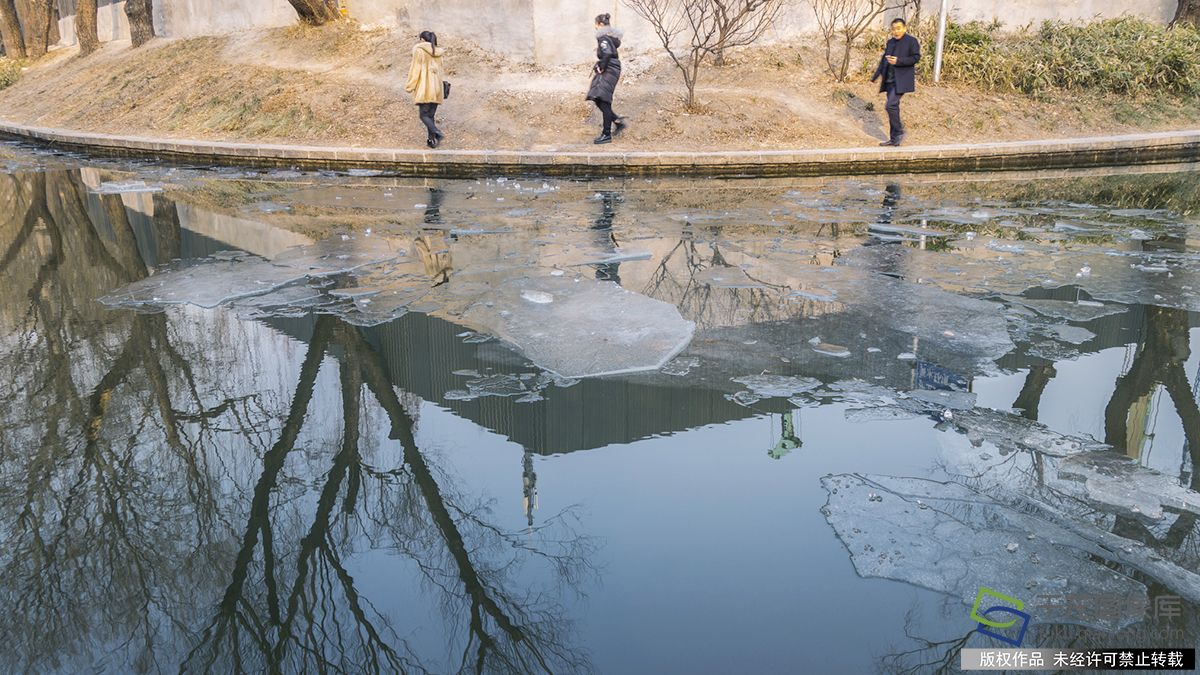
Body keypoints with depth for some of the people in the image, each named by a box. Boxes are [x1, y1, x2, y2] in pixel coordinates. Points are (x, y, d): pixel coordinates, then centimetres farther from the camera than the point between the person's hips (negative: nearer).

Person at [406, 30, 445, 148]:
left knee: (423, 115, -6)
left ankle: (437, 133, -27)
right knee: (431, 115, 10)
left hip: (424, 88, -6)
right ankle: (432, 140, 6)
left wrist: (410, 87, -3)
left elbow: (415, 69, -8)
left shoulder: (419, 50, -5)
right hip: (436, 88, 6)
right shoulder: (438, 52, 13)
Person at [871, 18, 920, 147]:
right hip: (889, 80, 7)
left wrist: (898, 61, -19)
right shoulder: (890, 42, 17)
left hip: (901, 80, -7)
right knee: (893, 107, 8)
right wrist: (875, 75, 16)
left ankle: (899, 132, -3)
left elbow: (916, 57, -10)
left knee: (891, 105, -18)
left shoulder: (911, 41, -4)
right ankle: (894, 139, 13)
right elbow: (884, 59, 22)